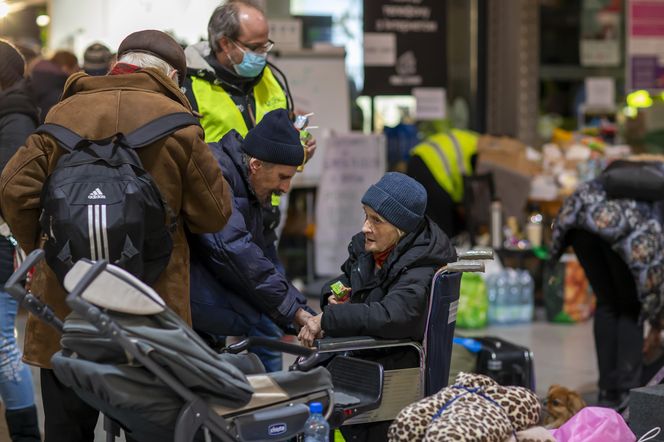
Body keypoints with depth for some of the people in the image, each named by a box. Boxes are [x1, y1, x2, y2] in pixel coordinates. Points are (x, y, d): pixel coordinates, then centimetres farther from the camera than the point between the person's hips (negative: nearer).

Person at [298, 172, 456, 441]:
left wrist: (327, 319, -32)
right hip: (363, 353, 8)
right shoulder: (366, 246, 3)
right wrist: (334, 293, -2)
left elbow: (391, 317, -37)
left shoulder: (421, 269, -22)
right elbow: (346, 277, 23)